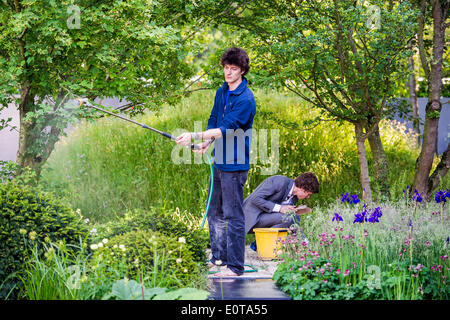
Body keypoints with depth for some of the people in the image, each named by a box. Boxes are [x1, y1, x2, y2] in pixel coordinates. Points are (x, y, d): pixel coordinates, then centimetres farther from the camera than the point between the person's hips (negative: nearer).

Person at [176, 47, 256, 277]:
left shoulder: (245, 99, -16)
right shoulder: (221, 92, 11)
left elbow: (227, 128, -24)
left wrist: (194, 136, -30)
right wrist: (207, 143, -4)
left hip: (235, 164, -9)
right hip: (219, 162, 9)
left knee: (233, 215, -6)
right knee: (215, 212, 16)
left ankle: (235, 266, -1)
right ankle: (218, 257, 28)